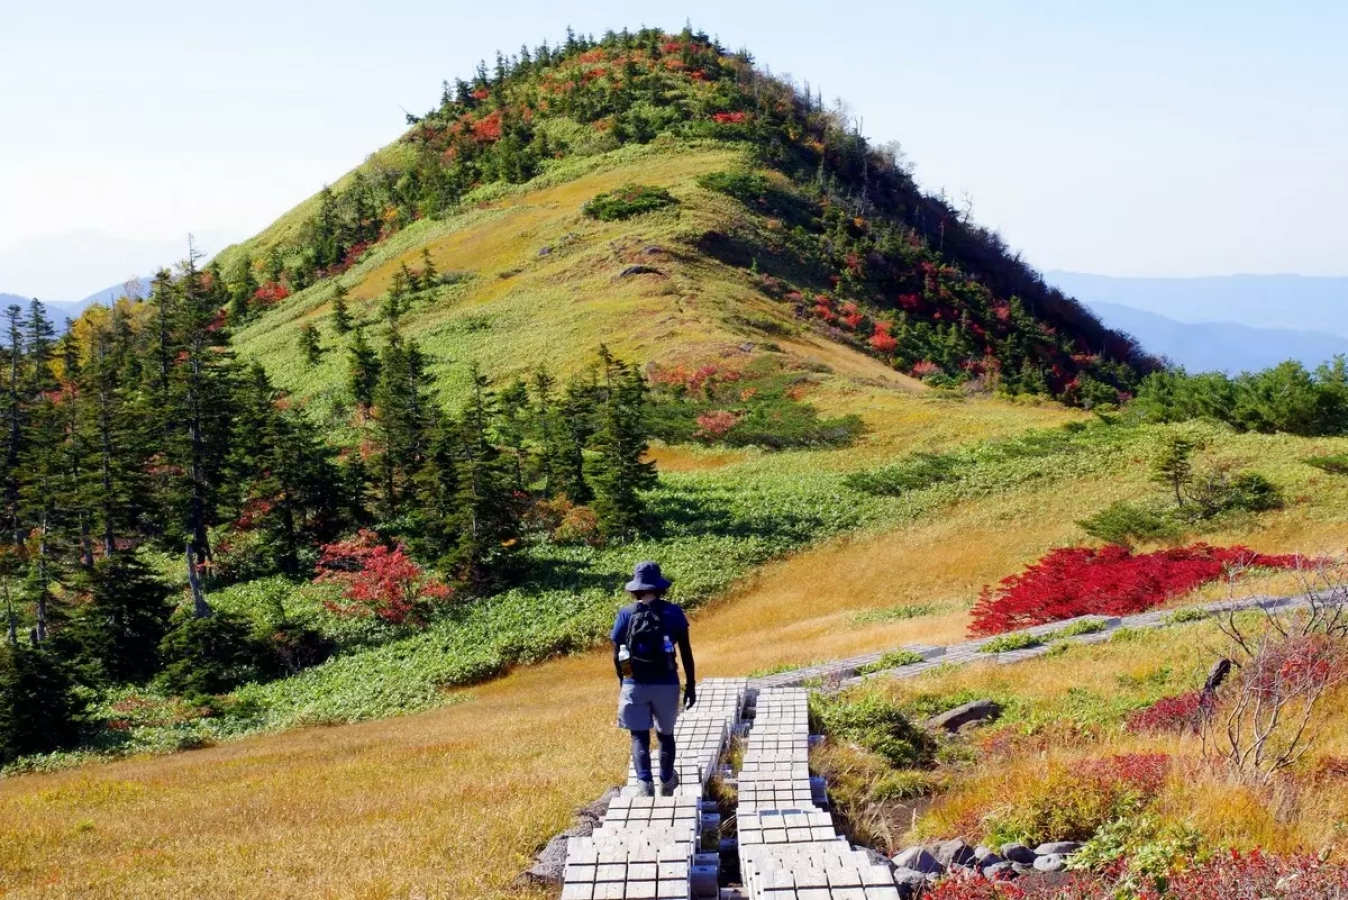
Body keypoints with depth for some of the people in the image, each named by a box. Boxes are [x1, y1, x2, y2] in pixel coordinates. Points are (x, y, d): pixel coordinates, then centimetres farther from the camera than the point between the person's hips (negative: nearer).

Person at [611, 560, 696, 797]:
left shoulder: (626, 614, -1)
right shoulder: (673, 612, -2)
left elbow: (617, 655, 2)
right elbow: (686, 652, -1)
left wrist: (624, 682, 18)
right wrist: (690, 685, 7)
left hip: (635, 684, -1)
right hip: (666, 684, 1)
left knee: (639, 737, 6)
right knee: (665, 733, 20)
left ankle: (645, 783, -12)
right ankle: (666, 782, 35)